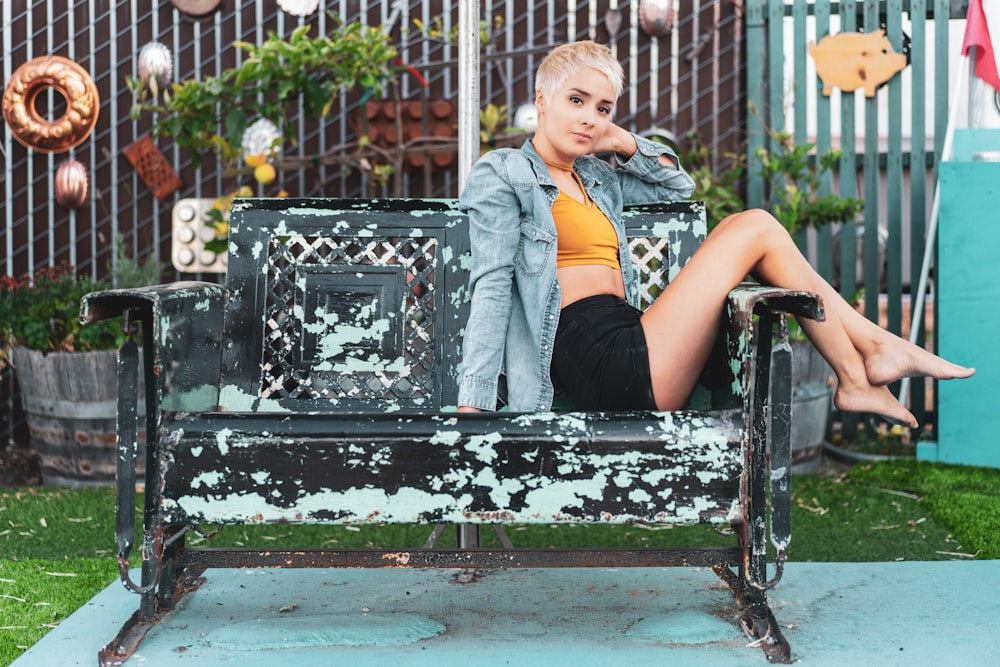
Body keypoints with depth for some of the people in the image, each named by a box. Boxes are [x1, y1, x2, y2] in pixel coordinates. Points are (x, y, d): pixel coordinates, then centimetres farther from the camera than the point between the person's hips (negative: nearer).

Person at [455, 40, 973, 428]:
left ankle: (874, 348, 7)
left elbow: (678, 185, 36)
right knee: (756, 229, -7)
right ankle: (857, 379, 1)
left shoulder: (595, 179, 23)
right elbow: (492, 287, -9)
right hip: (611, 363, -9)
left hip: (625, 357, 9)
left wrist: (625, 145, 18)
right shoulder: (503, 174, 1)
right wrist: (472, 403, -18)